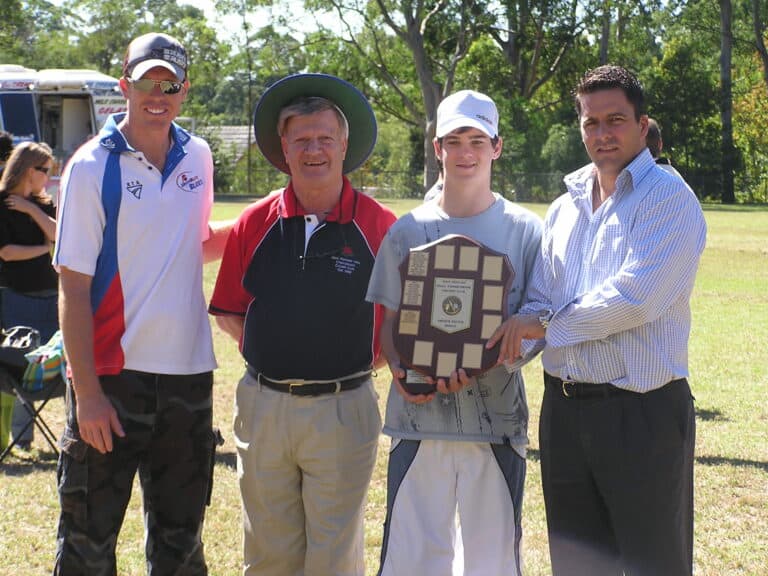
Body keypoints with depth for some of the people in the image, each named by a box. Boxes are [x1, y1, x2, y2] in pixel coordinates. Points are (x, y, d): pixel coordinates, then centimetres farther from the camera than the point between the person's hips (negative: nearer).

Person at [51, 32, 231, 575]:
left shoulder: (198, 157, 6)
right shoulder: (92, 167, -9)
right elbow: (74, 287, -10)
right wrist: (87, 391, -15)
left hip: (188, 372, 5)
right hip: (112, 374, -5)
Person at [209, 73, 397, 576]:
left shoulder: (380, 226, -4)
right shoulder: (256, 223, 3)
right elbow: (229, 312, 11)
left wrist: (361, 361, -5)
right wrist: (269, 352, 0)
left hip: (343, 410, -2)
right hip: (263, 406, 3)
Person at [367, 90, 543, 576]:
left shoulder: (525, 230, 3)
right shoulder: (409, 231, 8)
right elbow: (390, 321, 11)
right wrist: (399, 369, -10)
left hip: (497, 414, -1)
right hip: (419, 415, 1)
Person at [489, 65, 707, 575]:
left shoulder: (667, 198, -9)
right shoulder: (564, 209, 14)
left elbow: (634, 298, -20)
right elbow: (538, 306, 10)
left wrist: (548, 325, -10)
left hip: (643, 413, -7)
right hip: (565, 411, 7)